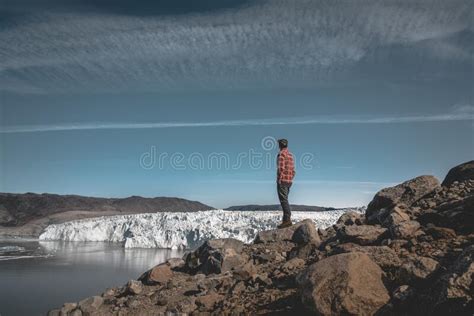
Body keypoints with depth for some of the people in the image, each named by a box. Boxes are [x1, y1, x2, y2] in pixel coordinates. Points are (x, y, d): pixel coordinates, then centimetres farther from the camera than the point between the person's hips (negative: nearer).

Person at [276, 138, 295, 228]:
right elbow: (293, 171, 17)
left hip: (282, 180, -9)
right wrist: (290, 180, 19)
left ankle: (287, 220, -15)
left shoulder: (281, 154, -9)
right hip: (289, 181, 9)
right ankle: (286, 220, 12)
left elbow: (281, 168, -19)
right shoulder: (290, 155, 18)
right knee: (285, 201, 12)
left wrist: (279, 180, -15)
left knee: (284, 201, -10)